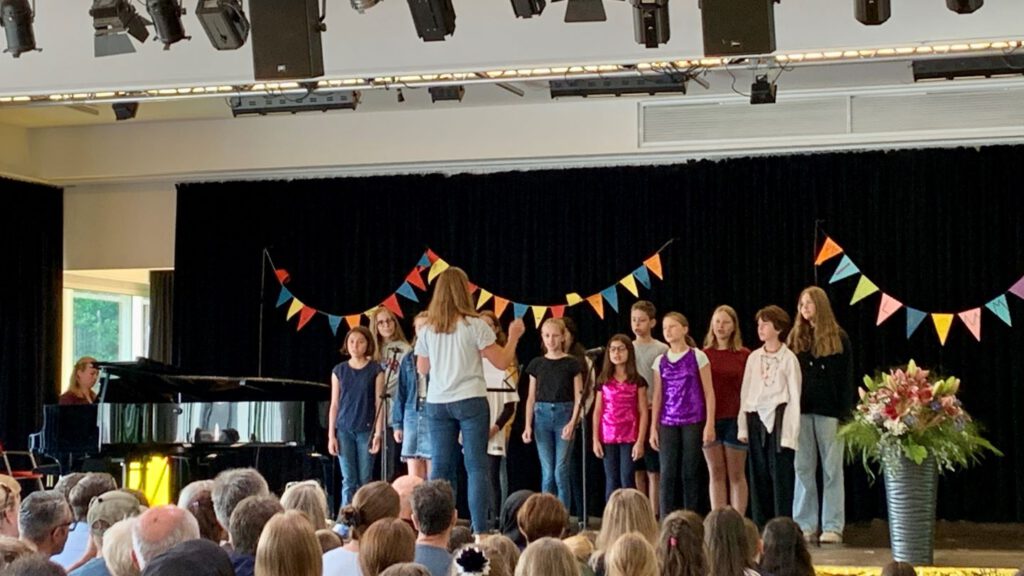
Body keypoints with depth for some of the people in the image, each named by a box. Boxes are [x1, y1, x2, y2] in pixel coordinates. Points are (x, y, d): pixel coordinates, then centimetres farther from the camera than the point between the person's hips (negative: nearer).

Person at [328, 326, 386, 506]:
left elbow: (379, 403, -1)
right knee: (348, 480, 0)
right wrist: (331, 435, 3)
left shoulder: (375, 370, 1)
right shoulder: (339, 371, 7)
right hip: (344, 430, 1)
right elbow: (334, 405, 8)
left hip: (366, 430, -1)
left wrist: (378, 434, -7)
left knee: (364, 481, 0)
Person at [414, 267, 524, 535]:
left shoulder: (428, 330, 5)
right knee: (476, 466, -2)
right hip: (470, 401, -4)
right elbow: (502, 362, -4)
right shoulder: (474, 325, -7)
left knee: (440, 468, 7)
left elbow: (422, 369, 17)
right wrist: (514, 336, 10)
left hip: (437, 403, 4)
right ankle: (480, 529, -8)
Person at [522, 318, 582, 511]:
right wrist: (528, 425, 3)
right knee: (547, 473, 3)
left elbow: (578, 397, 0)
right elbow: (531, 397, 10)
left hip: (564, 415, -2)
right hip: (542, 415, 2)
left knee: (561, 472, -6)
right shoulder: (537, 364, 8)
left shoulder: (571, 364, 1)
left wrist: (572, 422, -11)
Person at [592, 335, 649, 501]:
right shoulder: (603, 381, 8)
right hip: (608, 437, 3)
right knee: (611, 481, 5)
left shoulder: (637, 381, 0)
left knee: (627, 479, -5)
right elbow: (597, 412, 10)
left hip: (629, 437, -3)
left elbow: (643, 413, -2)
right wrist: (595, 439, 3)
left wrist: (640, 441, -8)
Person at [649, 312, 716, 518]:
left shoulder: (697, 357, -1)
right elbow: (658, 396, 11)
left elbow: (709, 392, -2)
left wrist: (710, 423, -8)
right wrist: (653, 427, 7)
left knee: (690, 473, 1)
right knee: (668, 473, -2)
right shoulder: (660, 361, 9)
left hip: (693, 421, -3)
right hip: (668, 423, 3)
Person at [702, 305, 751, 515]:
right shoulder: (704, 355, 5)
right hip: (710, 419, 2)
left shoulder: (744, 355, -1)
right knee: (716, 474, 7)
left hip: (735, 419, -2)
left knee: (736, 475, 4)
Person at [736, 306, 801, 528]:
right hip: (756, 419, 5)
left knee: (780, 475, -6)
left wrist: (790, 432, -10)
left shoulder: (788, 358, -2)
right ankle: (761, 526, 13)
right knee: (758, 475, 7)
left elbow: (794, 397, -4)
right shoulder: (753, 357, 12)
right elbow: (745, 393, 14)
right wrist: (743, 425, 9)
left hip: (778, 418, -5)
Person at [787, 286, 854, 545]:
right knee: (803, 468, 3)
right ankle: (804, 525, 7)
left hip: (829, 410, -3)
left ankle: (833, 527, 3)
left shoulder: (838, 338, 2)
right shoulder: (796, 338, 10)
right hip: (802, 410, 3)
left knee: (832, 469, 1)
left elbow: (846, 379, -1)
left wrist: (845, 413, -9)